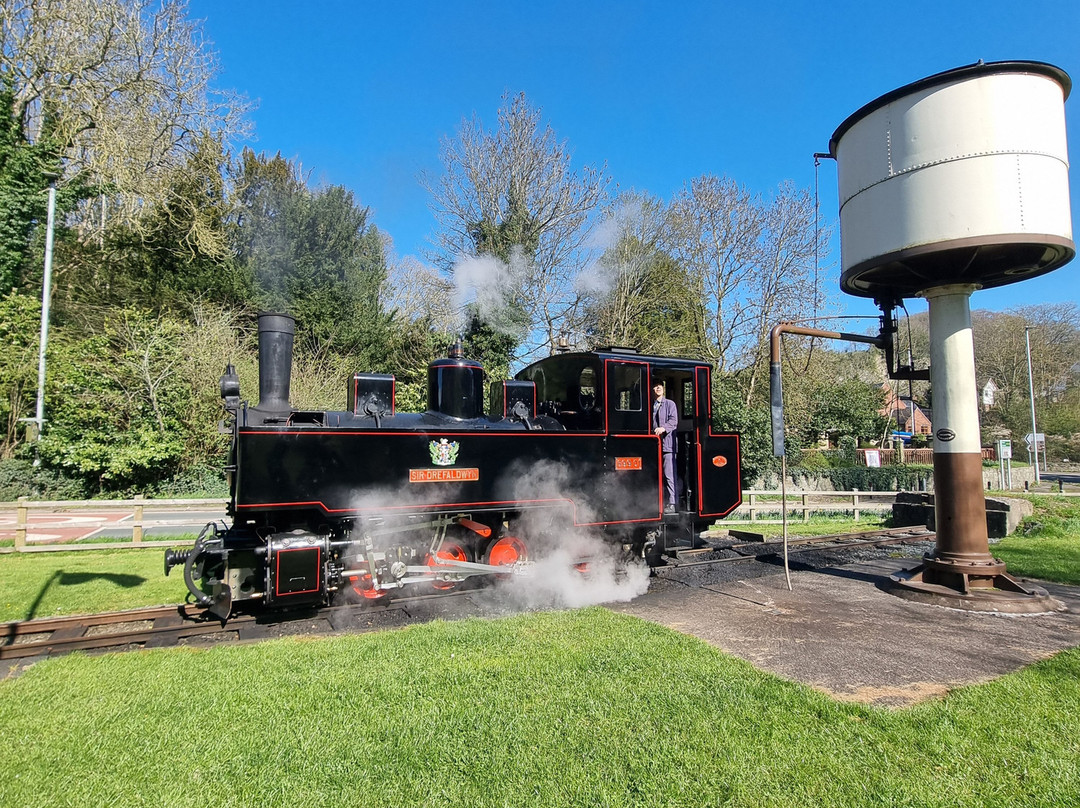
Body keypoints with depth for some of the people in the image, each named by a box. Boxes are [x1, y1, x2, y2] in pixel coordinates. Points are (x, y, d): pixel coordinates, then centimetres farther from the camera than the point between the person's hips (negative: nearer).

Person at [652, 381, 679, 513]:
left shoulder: (670, 404, 5)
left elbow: (674, 421, -6)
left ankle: (671, 504, -5)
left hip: (667, 443, -4)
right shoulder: (650, 405, 16)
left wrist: (663, 428, -22)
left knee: (668, 475, -8)